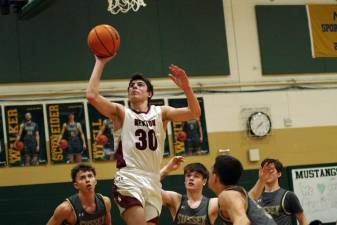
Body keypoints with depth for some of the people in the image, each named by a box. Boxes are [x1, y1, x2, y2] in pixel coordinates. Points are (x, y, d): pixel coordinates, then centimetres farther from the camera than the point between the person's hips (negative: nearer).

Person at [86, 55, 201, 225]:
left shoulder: (161, 113, 12)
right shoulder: (121, 112, 5)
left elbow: (194, 113, -1)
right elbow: (92, 95, -10)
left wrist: (185, 87, -18)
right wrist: (100, 62, -8)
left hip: (153, 182, 4)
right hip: (128, 179, -4)